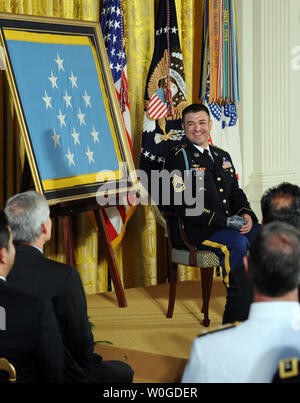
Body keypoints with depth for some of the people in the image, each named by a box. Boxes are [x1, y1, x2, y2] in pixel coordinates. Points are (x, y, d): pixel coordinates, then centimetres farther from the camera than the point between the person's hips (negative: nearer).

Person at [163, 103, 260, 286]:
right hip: (191, 228, -7)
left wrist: (246, 214, -3)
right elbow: (182, 204, -15)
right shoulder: (178, 158, -6)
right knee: (238, 241, -31)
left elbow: (235, 192, 22)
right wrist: (225, 221, -19)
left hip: (226, 224, 7)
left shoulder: (222, 156, 19)